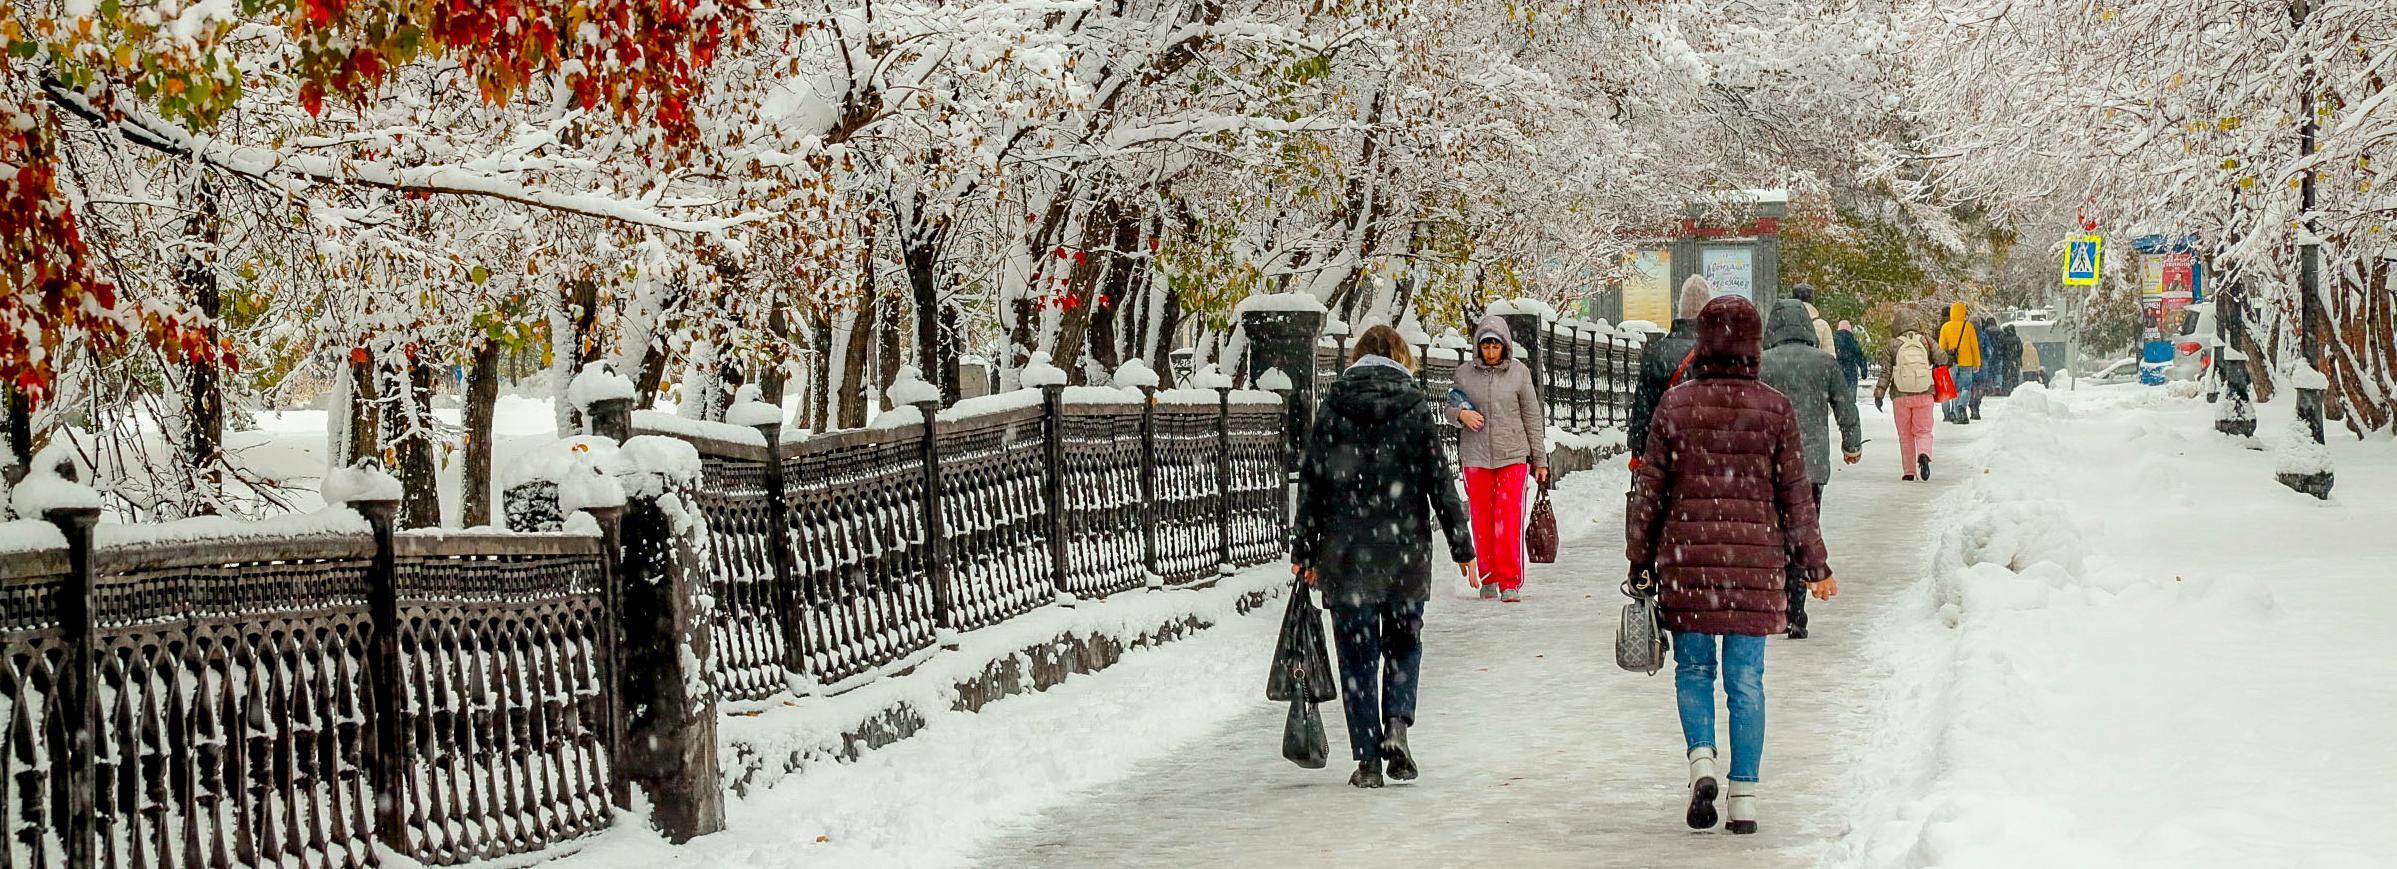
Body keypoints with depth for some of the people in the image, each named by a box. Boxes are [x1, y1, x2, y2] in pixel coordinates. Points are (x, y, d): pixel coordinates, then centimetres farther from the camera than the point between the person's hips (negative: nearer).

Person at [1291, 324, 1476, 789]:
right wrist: (1462, 547, 6)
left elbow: (1311, 484, 1)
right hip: (1405, 553, 0)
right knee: (1404, 642, 18)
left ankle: (1368, 758, 4)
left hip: (1346, 555, 0)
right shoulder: (1415, 407, 0)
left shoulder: (1332, 408, 1)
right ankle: (1396, 723, -3)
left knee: (1358, 655, 5)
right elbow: (1441, 482, 0)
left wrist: (1303, 550, 7)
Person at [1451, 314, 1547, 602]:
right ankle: (1488, 578, 17)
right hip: (1476, 457, 1)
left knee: (1510, 521, -7)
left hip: (1512, 456, -1)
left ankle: (1510, 582, -2)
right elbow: (1449, 406, 14)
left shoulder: (1519, 372, 0)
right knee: (1482, 521, 5)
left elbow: (1532, 418, 5)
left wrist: (1540, 459, 6)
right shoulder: (1465, 373, 2)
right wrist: (1461, 413, -10)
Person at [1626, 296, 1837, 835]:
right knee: (1746, 679, 6)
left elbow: (1649, 490, 1)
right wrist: (1815, 567, 10)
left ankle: (1701, 758, -10)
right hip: (1755, 559, 0)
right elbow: (1796, 496, 2)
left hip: (1686, 556, 0)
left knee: (1693, 668, 13)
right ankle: (1744, 797, 6)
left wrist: (1640, 561, 11)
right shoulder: (1774, 409, -2)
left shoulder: (1675, 405, -2)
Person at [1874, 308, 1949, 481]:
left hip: (1901, 396, 0)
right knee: (1923, 431, 7)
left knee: (1905, 435, 9)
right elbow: (1942, 358, -3)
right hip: (1924, 395, 0)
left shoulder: (1892, 346, 0)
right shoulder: (1926, 341, 3)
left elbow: (1885, 373, -3)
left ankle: (1909, 471, 8)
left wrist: (1879, 394, -1)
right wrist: (1934, 364, 20)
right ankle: (1924, 455, -23)